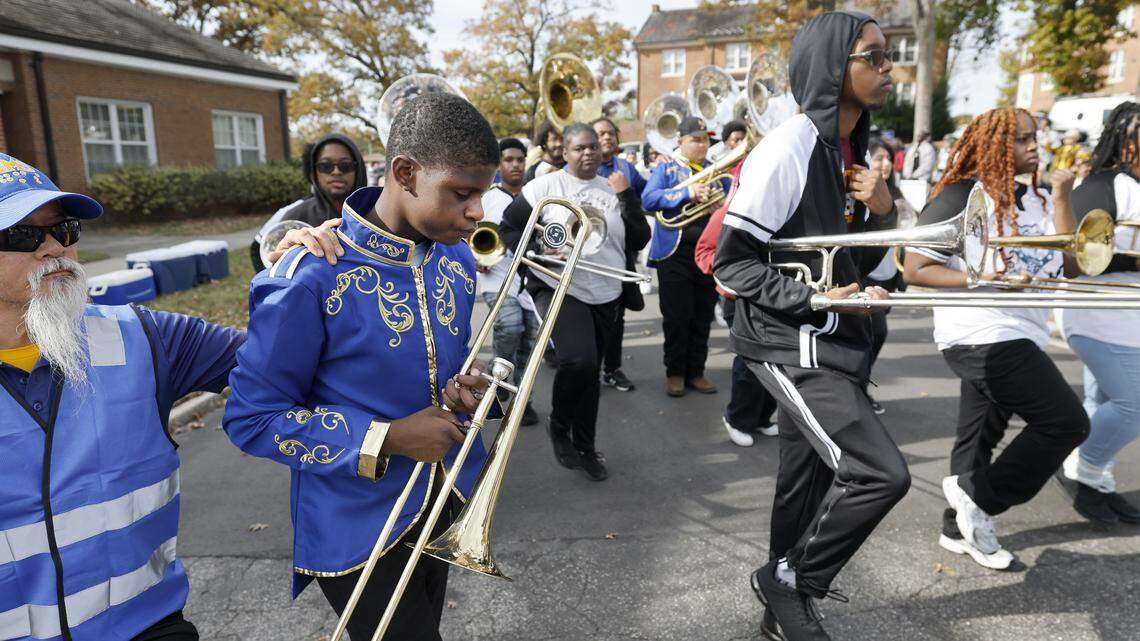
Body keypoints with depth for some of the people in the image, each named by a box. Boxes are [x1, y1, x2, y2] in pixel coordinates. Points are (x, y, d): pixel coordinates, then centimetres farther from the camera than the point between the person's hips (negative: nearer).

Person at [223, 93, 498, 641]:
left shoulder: (456, 258, -3)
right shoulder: (311, 277, -24)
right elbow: (252, 419, -17)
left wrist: (465, 387, -12)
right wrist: (385, 439, -25)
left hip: (447, 500, 7)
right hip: (358, 524, -6)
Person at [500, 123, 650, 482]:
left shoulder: (614, 190, 7)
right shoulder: (545, 186, -4)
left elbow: (639, 240, 1)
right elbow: (509, 227, -1)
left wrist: (625, 195, -7)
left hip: (605, 295, 5)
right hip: (558, 289, -4)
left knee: (590, 371, 13)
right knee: (578, 361, -25)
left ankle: (585, 447, 30)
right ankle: (559, 426, 5)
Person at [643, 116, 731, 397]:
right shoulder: (666, 168, 3)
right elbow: (648, 199, -14)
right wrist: (687, 193, -22)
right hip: (676, 252, -4)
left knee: (703, 317, 9)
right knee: (677, 316, 1)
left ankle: (696, 371, 20)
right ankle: (675, 372, 14)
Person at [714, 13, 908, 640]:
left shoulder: (849, 151, 12)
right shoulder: (786, 148, -16)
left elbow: (857, 261, 17)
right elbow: (730, 264, -17)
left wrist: (881, 210, -2)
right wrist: (813, 297, -22)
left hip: (834, 340, 9)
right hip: (789, 343, -9)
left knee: (810, 482, 15)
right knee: (881, 473, -14)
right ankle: (790, 580, 10)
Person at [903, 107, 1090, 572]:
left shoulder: (1036, 200, 13)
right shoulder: (961, 197, -10)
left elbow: (1068, 266, 3)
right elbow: (915, 270, -14)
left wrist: (1061, 198, -1)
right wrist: (982, 281, -24)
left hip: (1020, 336, 8)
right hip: (984, 336, -8)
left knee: (979, 437, 13)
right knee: (1066, 423, -9)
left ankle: (960, 530, 26)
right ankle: (978, 499, 3)